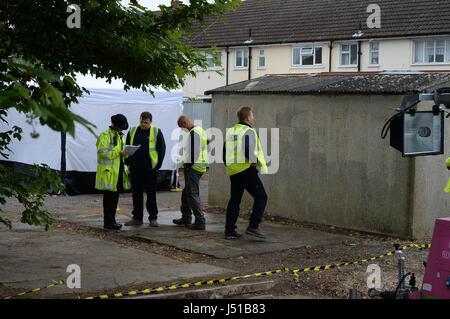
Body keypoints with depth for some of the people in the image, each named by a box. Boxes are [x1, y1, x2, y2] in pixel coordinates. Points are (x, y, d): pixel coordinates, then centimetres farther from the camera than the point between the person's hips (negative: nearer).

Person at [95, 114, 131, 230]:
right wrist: (119, 153, -21)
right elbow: (102, 152, -18)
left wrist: (125, 153, 6)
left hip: (118, 171, 9)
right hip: (108, 172, -9)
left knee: (115, 197, 12)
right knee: (109, 197, -6)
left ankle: (112, 220, 20)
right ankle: (108, 222, -2)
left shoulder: (120, 136, 19)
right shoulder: (105, 135, -10)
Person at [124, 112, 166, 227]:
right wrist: (128, 163, 7)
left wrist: (157, 166, -4)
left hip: (150, 169, -3)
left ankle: (153, 218, 9)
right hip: (135, 169, 3)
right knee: (136, 193, 7)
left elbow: (161, 149, 1)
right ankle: (137, 218, 14)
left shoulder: (156, 132, -1)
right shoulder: (132, 131, 8)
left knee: (151, 193, 2)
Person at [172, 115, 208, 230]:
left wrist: (187, 165, -14)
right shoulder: (200, 130, 16)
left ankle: (200, 222, -7)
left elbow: (193, 151, -22)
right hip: (200, 166, 11)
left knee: (192, 194, -7)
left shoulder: (193, 133, -16)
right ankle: (186, 218, 29)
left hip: (194, 167, -11)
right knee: (186, 193, 20)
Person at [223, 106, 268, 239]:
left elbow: (224, 152, 18)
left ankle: (229, 230, 11)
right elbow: (249, 149, -24)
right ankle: (253, 227, -7)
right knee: (261, 197, 0)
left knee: (234, 200, 13)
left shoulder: (230, 131, 16)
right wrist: (254, 161, -9)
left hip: (232, 171, 8)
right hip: (246, 169, -8)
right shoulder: (249, 131, -9)